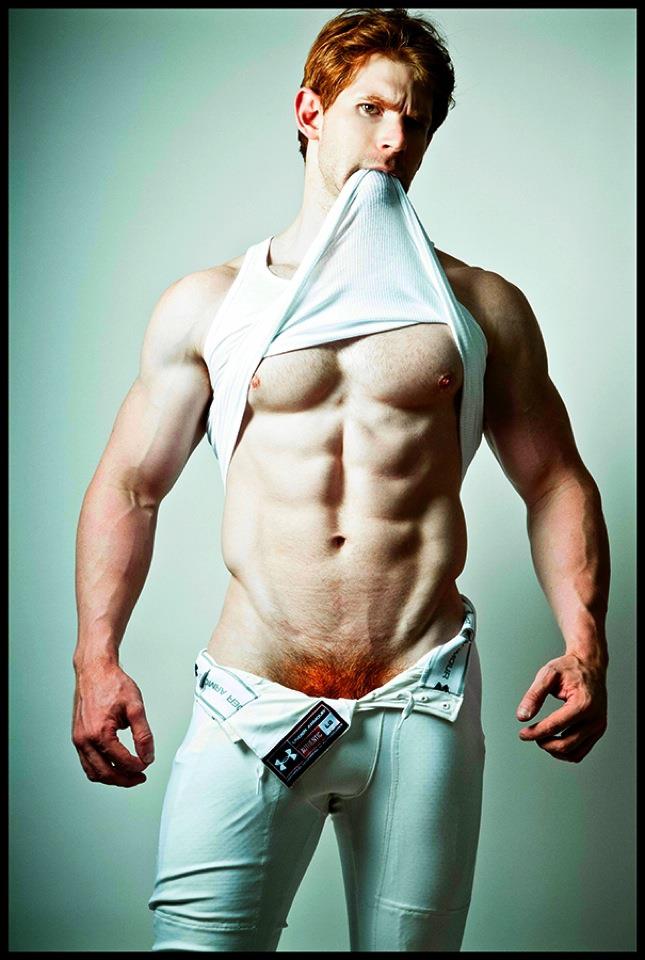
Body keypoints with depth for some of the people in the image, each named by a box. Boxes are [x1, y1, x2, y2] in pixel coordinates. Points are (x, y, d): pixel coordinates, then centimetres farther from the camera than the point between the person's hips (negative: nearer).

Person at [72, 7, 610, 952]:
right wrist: (97, 658, -3)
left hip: (422, 706, 1)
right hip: (250, 702, 0)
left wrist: (584, 640, -4)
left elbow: (555, 480, 12)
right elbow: (130, 485, 10)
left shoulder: (481, 306, 11)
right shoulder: (206, 305, 9)